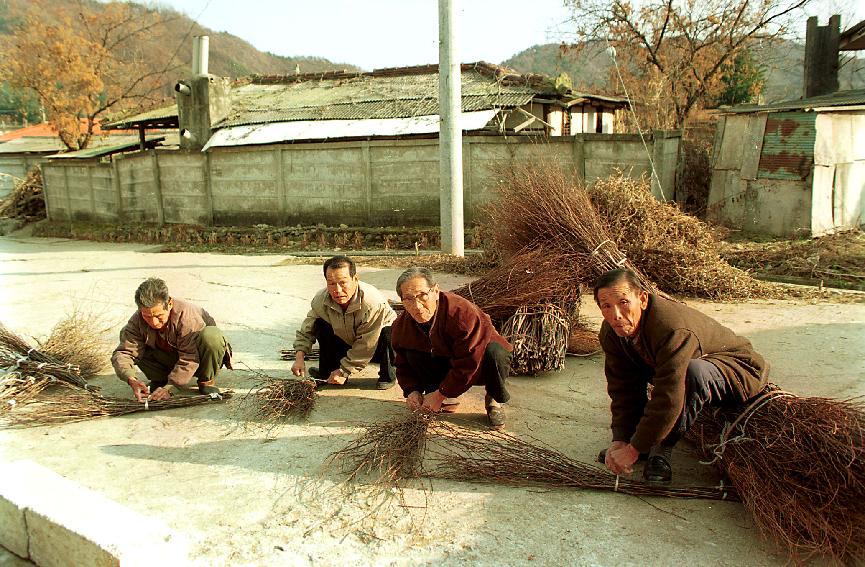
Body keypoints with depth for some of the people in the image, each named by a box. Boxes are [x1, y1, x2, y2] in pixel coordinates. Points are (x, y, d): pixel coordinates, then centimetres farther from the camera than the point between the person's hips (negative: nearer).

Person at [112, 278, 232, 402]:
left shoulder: (186, 315, -34)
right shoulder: (137, 321, -18)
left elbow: (190, 359, -35)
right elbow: (123, 353, -23)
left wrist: (170, 387, -43)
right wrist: (131, 380, -43)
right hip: (172, 359, 4)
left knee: (211, 335, -38)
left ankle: (207, 381, -14)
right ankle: (161, 379, 3)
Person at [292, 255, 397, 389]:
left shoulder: (374, 304, -36)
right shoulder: (321, 300, -19)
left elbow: (365, 347, -30)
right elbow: (306, 330, -6)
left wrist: (344, 372, -26)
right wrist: (299, 357, -23)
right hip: (348, 343, 4)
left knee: (387, 333, -36)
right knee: (321, 325, -16)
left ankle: (387, 375, -8)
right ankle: (327, 373, 0)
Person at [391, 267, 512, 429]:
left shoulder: (462, 312, -36)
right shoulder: (402, 325, -14)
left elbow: (469, 363, -34)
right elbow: (403, 365, 0)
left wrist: (441, 394, -29)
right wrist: (411, 390, -19)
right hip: (446, 365, 5)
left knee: (494, 353, -38)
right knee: (413, 355, -19)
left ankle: (494, 400, -8)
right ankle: (446, 402, -2)